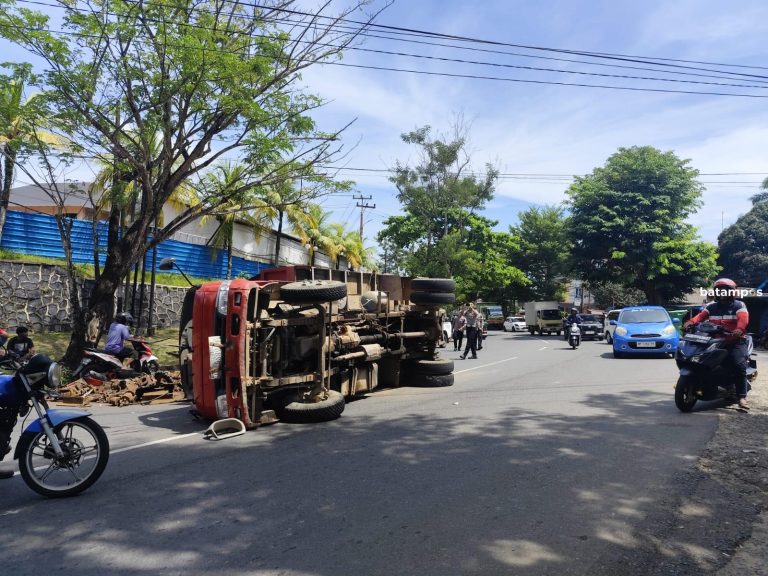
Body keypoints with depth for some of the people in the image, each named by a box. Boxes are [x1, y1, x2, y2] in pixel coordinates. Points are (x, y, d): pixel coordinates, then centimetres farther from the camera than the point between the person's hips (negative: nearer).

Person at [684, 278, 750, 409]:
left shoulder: (739, 305, 3)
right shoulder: (711, 307, 15)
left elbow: (743, 319, -17)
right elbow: (701, 315, -3)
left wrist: (739, 329, -40)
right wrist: (691, 322, -26)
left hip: (736, 340, -4)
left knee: (739, 364, -22)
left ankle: (742, 397, -21)